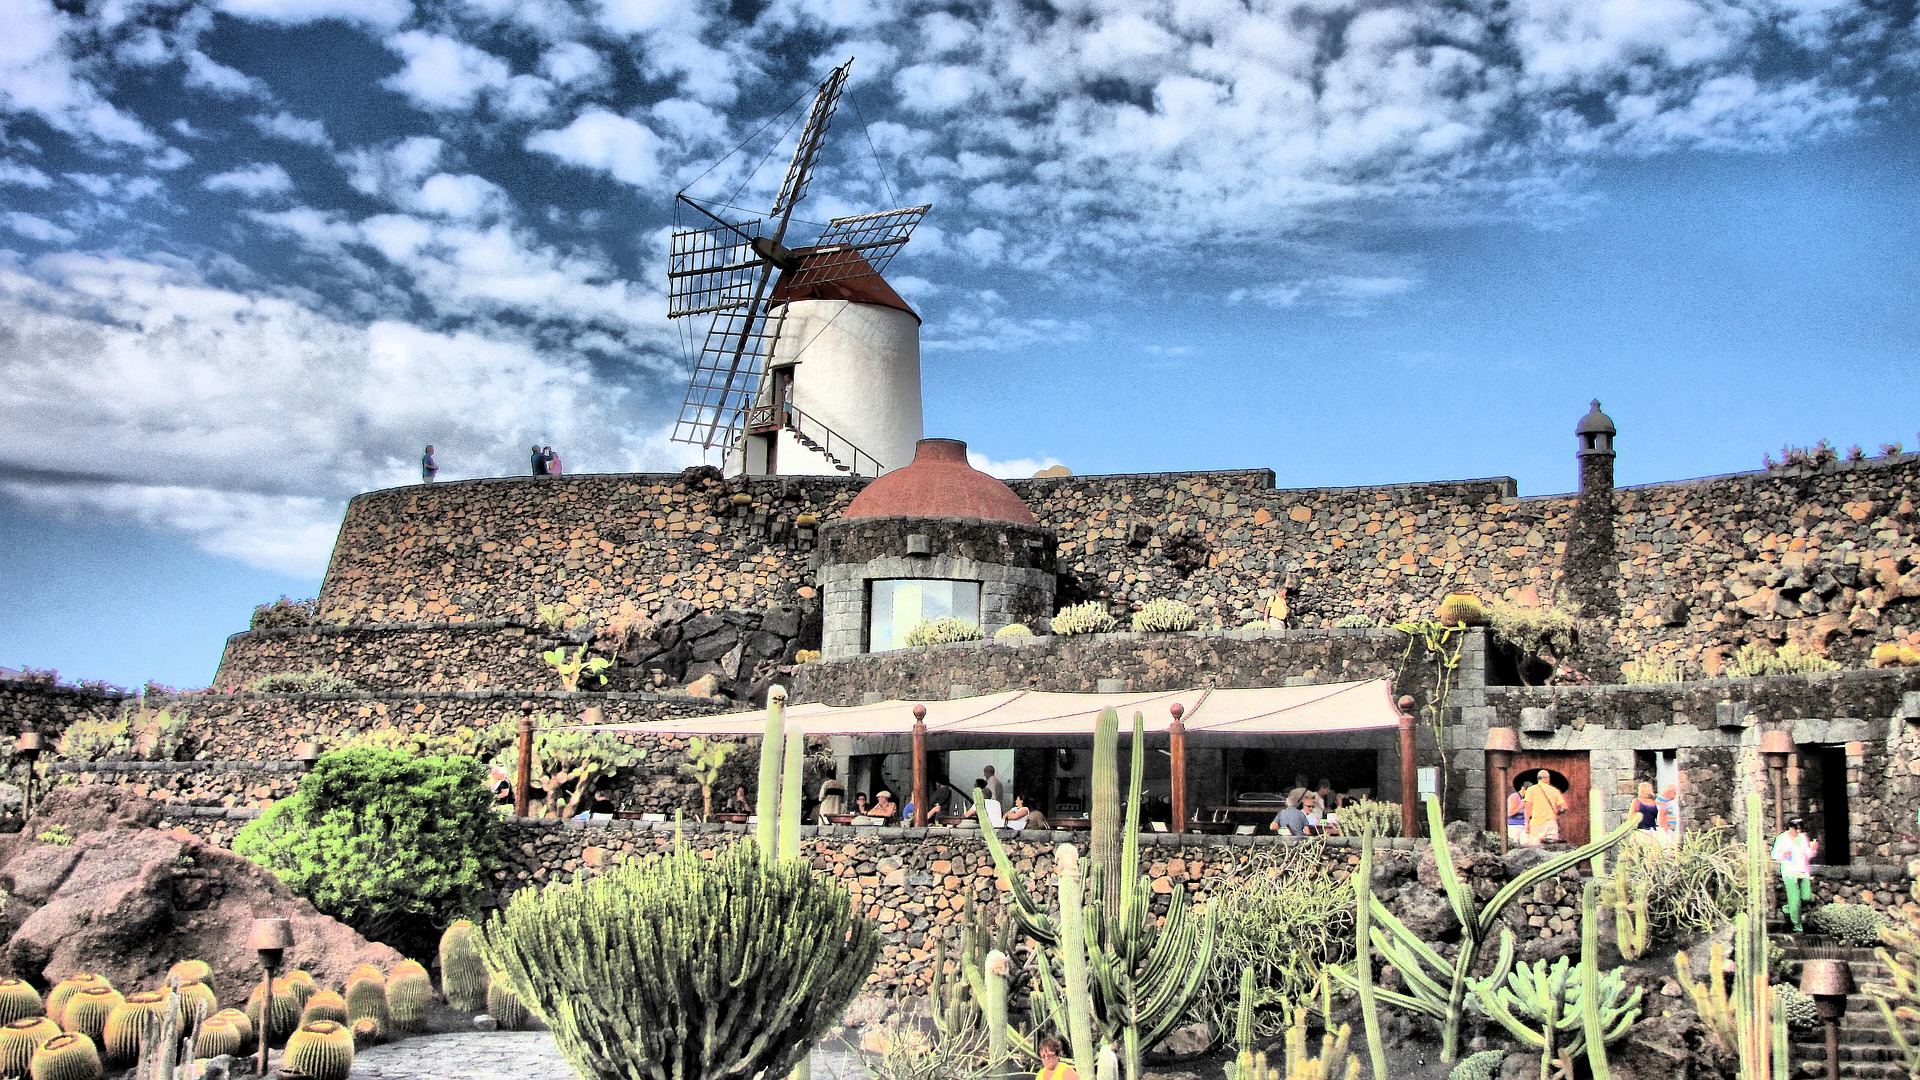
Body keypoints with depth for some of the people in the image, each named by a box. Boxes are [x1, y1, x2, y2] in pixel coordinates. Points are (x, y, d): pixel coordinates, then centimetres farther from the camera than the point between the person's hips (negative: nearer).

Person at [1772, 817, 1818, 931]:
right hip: (1790, 873, -5)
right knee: (1795, 900, -8)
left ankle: (1788, 908, 26)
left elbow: (1808, 855, 14)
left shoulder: (1803, 837, 13)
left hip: (1804, 872, 5)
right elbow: (1774, 855, 1)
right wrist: (1783, 855, -19)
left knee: (1807, 897, -2)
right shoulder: (1782, 838, 0)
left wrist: (1812, 849, -6)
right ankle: (1797, 927, -2)